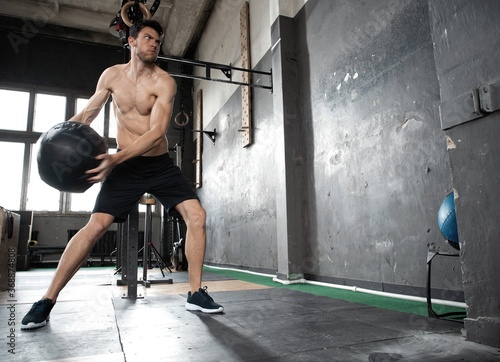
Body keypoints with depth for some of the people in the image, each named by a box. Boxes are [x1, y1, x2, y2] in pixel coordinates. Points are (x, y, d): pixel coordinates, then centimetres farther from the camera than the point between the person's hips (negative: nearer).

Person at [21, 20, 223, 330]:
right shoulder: (112, 75, 2)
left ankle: (196, 294, -3)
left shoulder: (164, 82, -10)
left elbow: (157, 131, -22)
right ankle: (47, 300, 4)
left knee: (196, 214, -15)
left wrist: (115, 159, -32)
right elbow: (89, 112, 14)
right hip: (125, 165, 1)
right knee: (95, 226, -11)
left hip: (160, 164, 0)